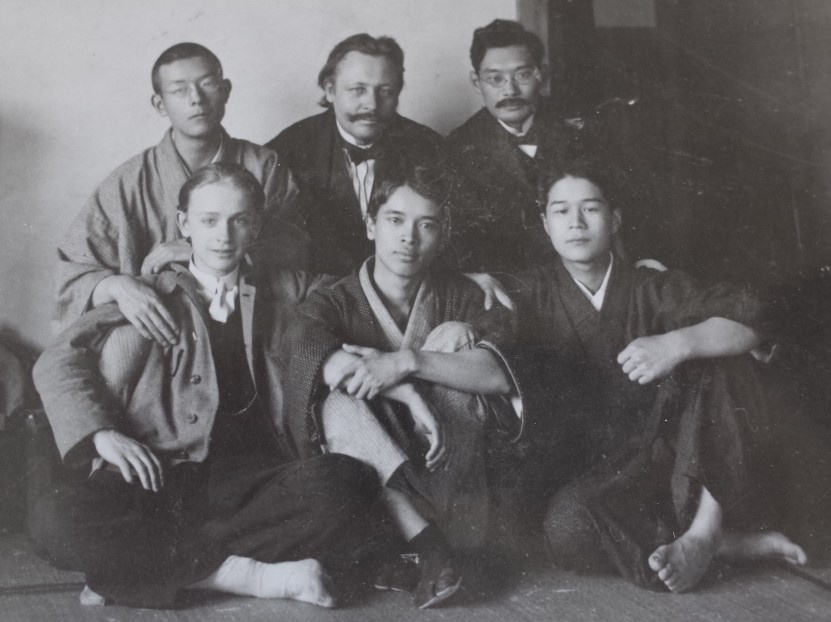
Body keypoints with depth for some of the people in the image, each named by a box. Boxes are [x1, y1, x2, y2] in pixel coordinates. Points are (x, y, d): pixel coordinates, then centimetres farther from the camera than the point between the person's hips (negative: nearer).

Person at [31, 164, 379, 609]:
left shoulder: (285, 293, 21)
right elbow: (57, 363, 8)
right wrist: (102, 433, -8)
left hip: (250, 479, 1)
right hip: (158, 477, -1)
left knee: (346, 486, -31)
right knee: (55, 522, -30)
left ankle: (147, 566, -24)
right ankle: (247, 574, -24)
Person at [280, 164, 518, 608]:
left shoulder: (459, 296, 5)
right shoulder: (334, 303, 0)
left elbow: (498, 374, -16)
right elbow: (312, 357, -25)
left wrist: (407, 361, -28)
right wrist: (410, 397, -32)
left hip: (450, 476, 1)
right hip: (366, 485, -1)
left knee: (455, 336, -17)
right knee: (337, 403, -31)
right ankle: (430, 548, -38)